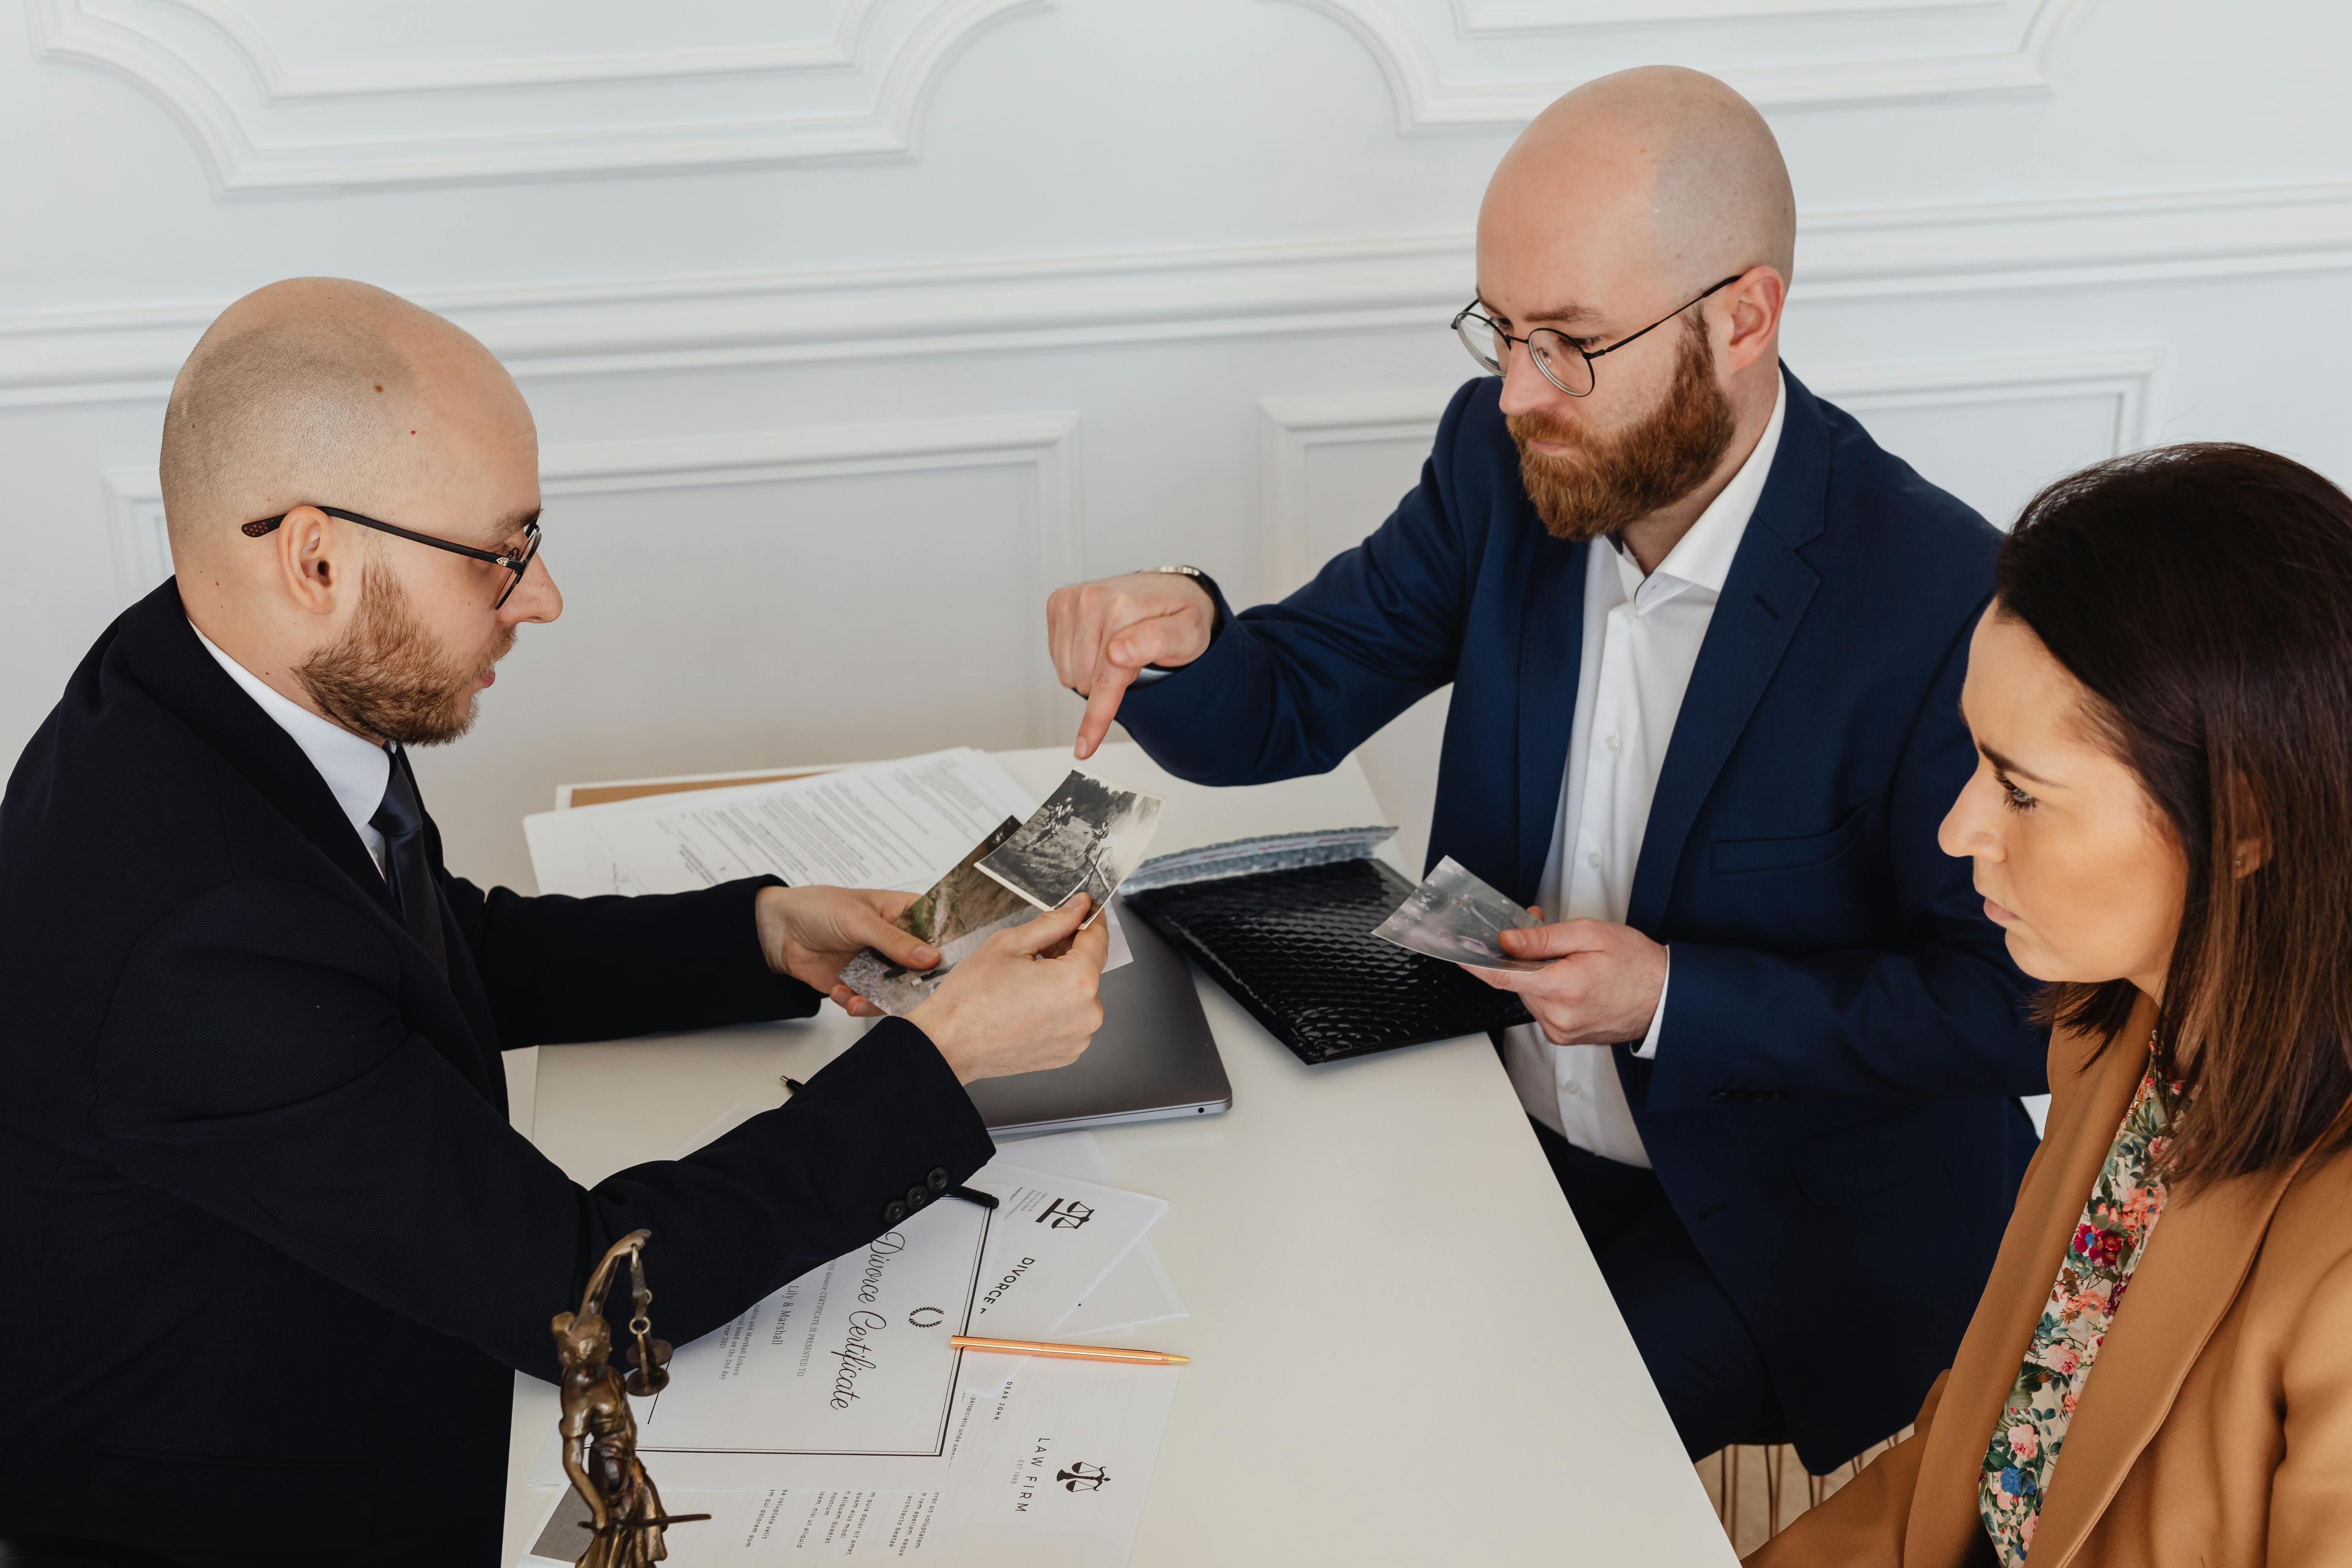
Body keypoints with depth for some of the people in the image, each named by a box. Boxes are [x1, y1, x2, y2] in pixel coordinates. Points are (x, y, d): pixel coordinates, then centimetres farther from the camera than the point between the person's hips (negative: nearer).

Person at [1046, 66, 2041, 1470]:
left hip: (1789, 1218, -5)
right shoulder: (1503, 461, -6)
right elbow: (1292, 709, 3)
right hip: (1492, 1125, 5)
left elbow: (2012, 1010, -15)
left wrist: (1676, 999, -22)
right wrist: (1181, 634, -21)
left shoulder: (1947, 605, -23)